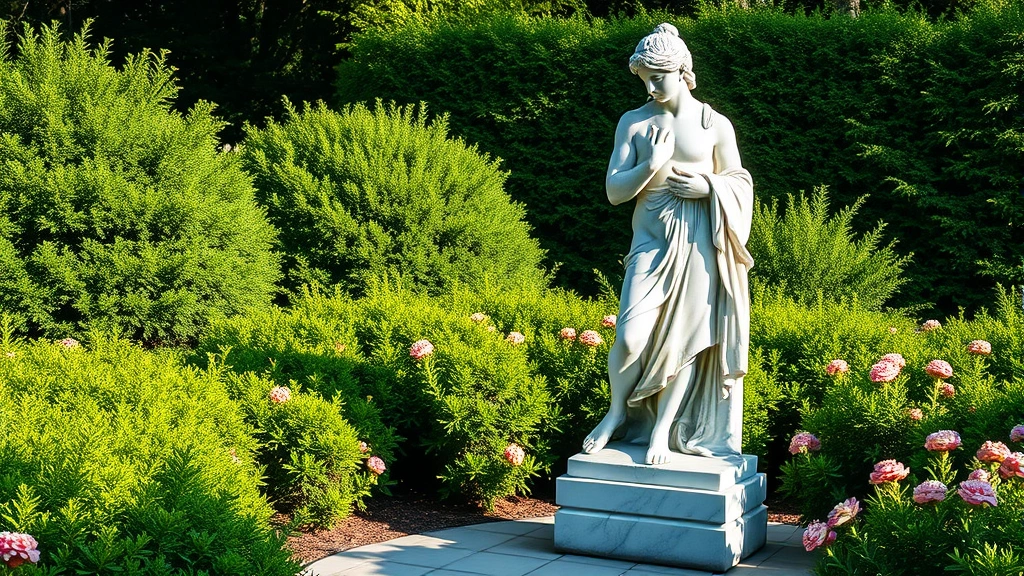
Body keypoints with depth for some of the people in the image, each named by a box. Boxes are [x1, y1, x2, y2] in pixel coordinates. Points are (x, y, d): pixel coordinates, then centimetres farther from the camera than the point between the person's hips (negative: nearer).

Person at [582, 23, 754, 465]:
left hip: (698, 245, 0)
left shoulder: (715, 125, 2)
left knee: (683, 339, 3)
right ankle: (618, 412, 15)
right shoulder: (633, 122, 4)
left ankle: (664, 430, 17)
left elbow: (740, 183, 8)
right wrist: (653, 165, -14)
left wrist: (708, 186, -12)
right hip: (651, 242, 0)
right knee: (630, 337, -12)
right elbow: (614, 191, 1)